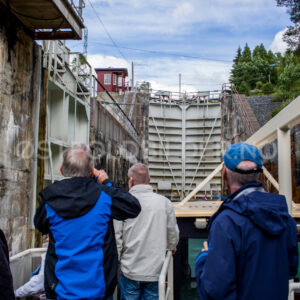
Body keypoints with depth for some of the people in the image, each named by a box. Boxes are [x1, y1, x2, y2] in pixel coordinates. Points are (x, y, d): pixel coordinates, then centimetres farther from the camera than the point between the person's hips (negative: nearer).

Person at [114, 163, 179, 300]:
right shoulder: (164, 202, -5)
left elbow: (116, 237, -7)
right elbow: (173, 234, 4)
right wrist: (171, 247, 26)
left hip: (130, 272, -1)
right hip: (155, 270, 1)